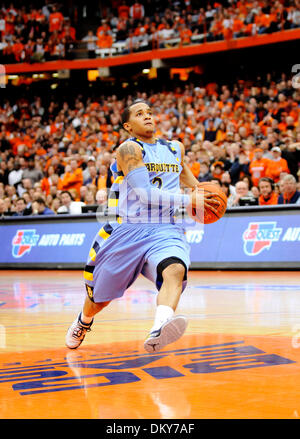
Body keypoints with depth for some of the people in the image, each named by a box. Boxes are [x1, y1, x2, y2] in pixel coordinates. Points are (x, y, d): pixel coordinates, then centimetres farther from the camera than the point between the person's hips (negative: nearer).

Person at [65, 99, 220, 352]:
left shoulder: (176, 148, 14)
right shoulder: (129, 149, -7)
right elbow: (145, 194, -19)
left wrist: (198, 187, 15)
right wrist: (190, 200, -18)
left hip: (166, 231, 3)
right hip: (127, 231, -2)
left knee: (175, 270, -34)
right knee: (99, 300, 14)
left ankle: (159, 331, -60)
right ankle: (83, 322, 51)